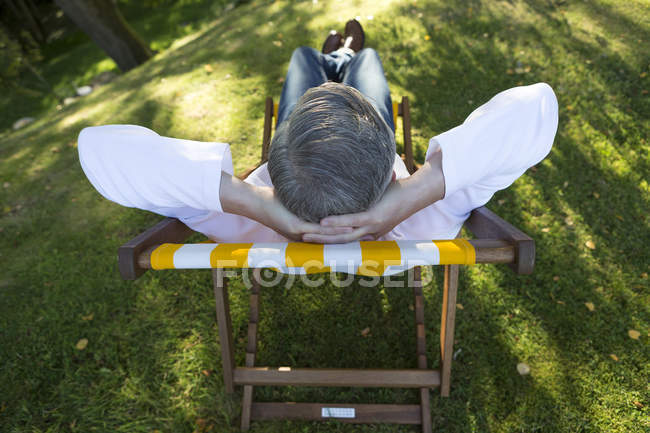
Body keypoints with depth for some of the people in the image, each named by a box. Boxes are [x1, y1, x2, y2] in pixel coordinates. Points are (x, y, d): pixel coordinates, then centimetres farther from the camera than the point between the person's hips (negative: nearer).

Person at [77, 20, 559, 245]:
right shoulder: (425, 226, -48)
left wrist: (253, 202, -62)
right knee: (367, 59, 23)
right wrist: (415, 192, -63)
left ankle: (335, 59, 63)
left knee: (304, 57, 24)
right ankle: (346, 58, 63)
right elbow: (535, 104, -51)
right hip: (378, 169, 0)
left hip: (286, 183, 1)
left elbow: (100, 147, -51)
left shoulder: (247, 228, -49)